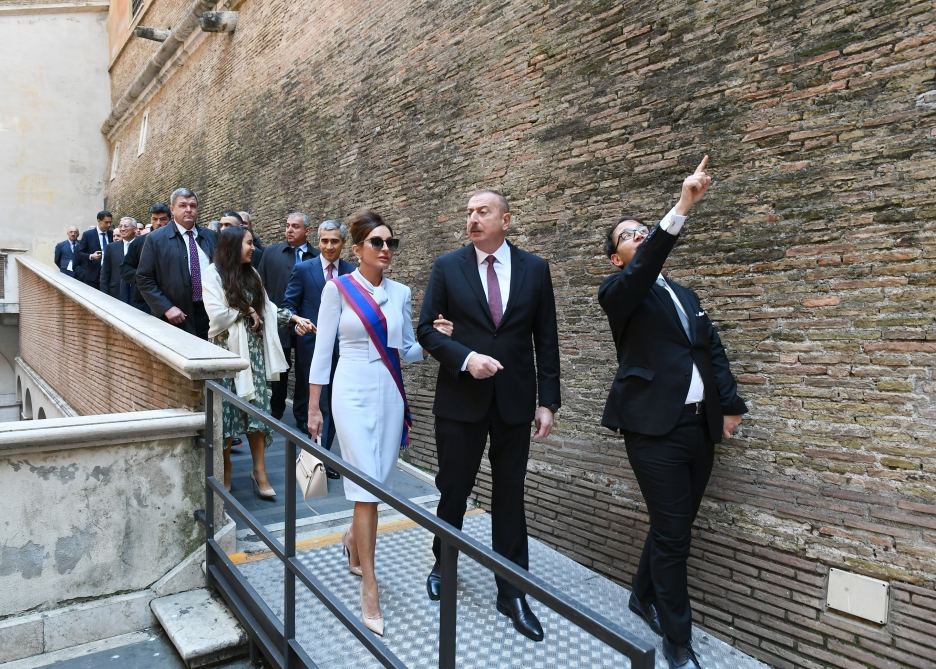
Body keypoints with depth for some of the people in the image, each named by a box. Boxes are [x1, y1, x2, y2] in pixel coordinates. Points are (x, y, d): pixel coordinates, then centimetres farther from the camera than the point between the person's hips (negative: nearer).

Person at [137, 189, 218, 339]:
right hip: (176, 318, -3)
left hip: (210, 314, 3)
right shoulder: (156, 239, -1)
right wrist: (166, 308, -12)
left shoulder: (211, 237, 9)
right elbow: (144, 279, -3)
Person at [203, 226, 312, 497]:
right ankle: (225, 466, 20)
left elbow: (267, 307, 15)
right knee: (227, 407, 2)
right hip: (227, 350, -4)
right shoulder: (213, 273, -6)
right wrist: (247, 311, -4)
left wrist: (294, 317, 4)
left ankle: (260, 471, 4)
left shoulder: (251, 273, 12)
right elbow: (217, 315, -15)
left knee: (257, 406, 0)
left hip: (254, 349, 5)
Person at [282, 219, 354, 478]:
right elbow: (288, 304, 2)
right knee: (316, 403, -1)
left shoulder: (352, 272, 5)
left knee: (333, 404, 9)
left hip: (341, 347, 3)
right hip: (311, 345, -3)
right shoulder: (303, 269, 0)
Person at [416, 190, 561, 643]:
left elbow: (546, 339, 3)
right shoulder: (447, 266, -1)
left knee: (510, 496, 9)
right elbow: (427, 329, -2)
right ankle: (442, 563, 39)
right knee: (453, 489, 12)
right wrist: (466, 358, -18)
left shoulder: (534, 268, 2)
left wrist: (548, 400, -1)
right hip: (460, 398, 0)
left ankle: (512, 593, 23)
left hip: (515, 400, 1)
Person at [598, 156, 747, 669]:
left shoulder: (684, 294, 20)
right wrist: (683, 206, -32)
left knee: (674, 527, 17)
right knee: (672, 534, -2)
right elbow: (647, 265, -23)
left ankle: (643, 597, 40)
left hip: (700, 425, 7)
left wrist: (730, 406, 8)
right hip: (655, 428, -7)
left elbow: (714, 349, 17)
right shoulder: (618, 293, -2)